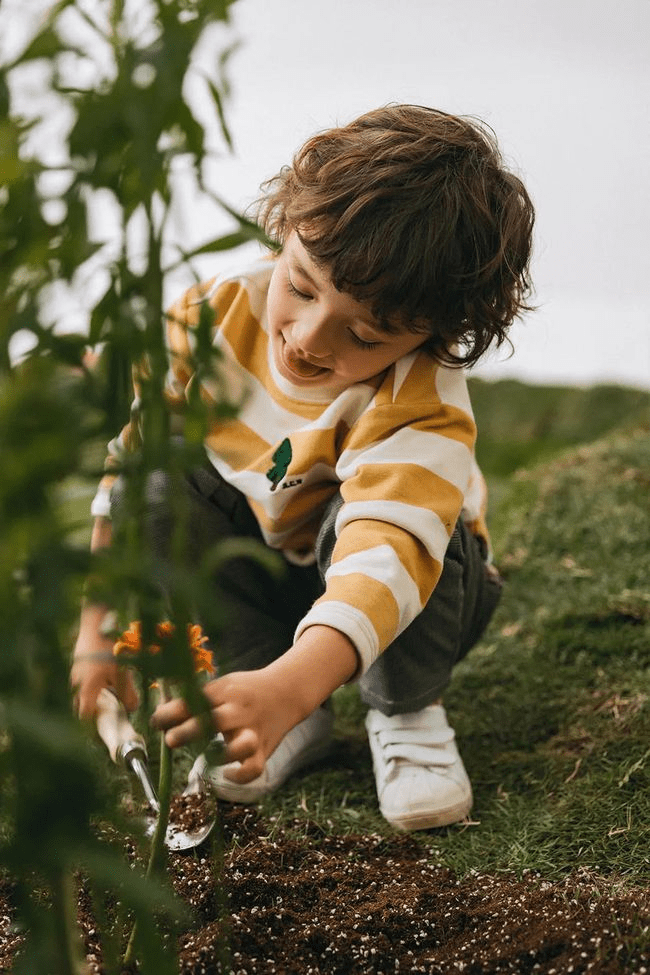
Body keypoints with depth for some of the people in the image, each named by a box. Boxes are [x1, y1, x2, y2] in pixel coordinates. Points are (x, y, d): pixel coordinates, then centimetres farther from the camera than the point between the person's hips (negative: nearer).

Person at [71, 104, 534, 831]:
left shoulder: (422, 408, -35)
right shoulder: (217, 316, -23)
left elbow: (386, 555, -51)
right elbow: (124, 461, -12)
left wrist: (286, 689, -68)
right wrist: (99, 631, -14)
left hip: (404, 605, -3)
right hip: (255, 568, 4)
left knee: (369, 514, -36)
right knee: (160, 490, -24)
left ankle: (408, 712, -10)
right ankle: (271, 699, -13)